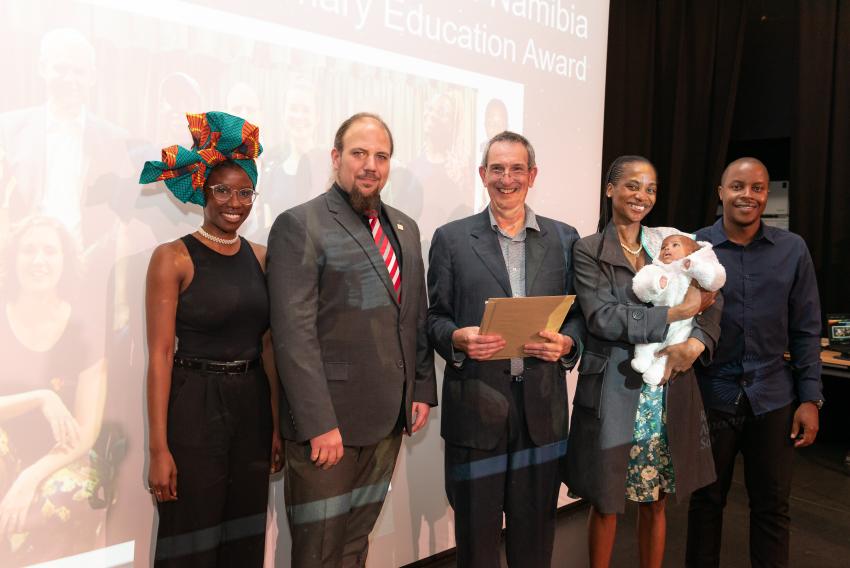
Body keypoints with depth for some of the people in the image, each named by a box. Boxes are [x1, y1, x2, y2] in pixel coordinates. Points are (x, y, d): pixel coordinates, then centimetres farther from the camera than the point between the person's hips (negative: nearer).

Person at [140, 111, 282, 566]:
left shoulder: (260, 257, 7)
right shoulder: (173, 258, -8)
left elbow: (268, 347, 9)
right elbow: (160, 356, -10)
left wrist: (278, 425, 6)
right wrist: (159, 449, -13)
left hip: (252, 405, 5)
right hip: (193, 408, -4)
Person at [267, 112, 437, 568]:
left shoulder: (405, 228, 12)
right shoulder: (300, 225, -10)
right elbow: (294, 335, -16)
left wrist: (423, 390, 10)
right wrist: (319, 424, -18)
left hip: (388, 421, 6)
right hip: (327, 423, -6)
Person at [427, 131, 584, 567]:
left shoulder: (564, 239, 8)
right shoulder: (451, 239, 2)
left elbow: (578, 313, 11)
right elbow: (435, 318, 3)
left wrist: (566, 343, -10)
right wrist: (458, 338, -17)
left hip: (543, 404, 2)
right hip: (476, 404, -1)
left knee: (535, 528, 15)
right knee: (476, 529, 12)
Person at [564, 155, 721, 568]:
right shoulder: (589, 251, -3)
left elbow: (711, 306, 4)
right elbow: (602, 317, -16)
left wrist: (695, 344, -15)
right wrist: (675, 314, -18)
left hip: (668, 395, 4)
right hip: (613, 395, -3)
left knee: (655, 502, 14)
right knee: (606, 504, 8)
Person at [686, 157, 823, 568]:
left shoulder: (792, 250, 1)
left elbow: (805, 330, 4)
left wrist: (810, 398, 0)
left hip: (773, 396, 1)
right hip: (711, 394, -1)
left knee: (772, 504, 12)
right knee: (706, 499, 13)